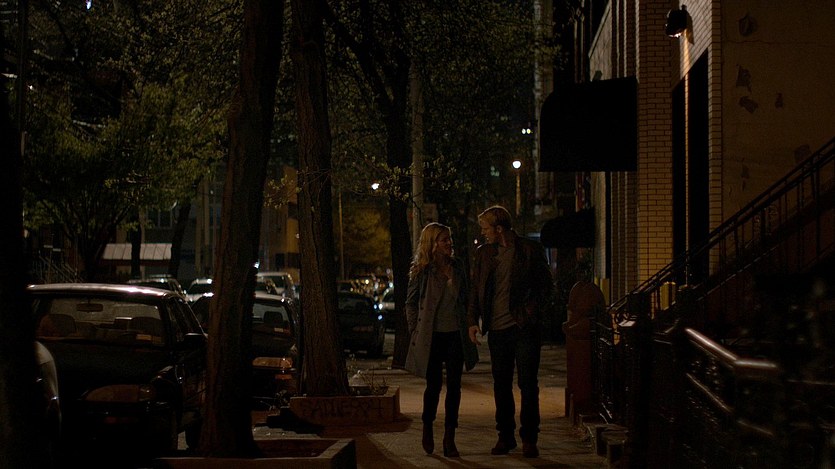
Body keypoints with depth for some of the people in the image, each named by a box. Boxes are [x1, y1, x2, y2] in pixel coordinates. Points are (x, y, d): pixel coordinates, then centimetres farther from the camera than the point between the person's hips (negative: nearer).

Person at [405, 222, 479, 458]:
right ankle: (427, 428, 26)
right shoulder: (422, 270, -4)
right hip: (432, 336, -3)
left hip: (455, 334, 3)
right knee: (434, 385, 1)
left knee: (454, 387, 0)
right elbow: (411, 303, 3)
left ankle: (449, 438, 6)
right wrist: (415, 332, -1)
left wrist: (467, 325, 9)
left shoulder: (457, 266, 7)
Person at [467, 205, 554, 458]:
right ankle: (505, 435, 18)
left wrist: (533, 307, -11)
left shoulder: (531, 250, -1)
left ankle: (529, 438, 4)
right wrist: (473, 321, 3)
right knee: (501, 385, 9)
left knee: (528, 384, -3)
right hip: (497, 330, 4)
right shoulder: (483, 253, 10)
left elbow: (547, 285, 3)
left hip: (525, 327, -4)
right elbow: (475, 291, 13)